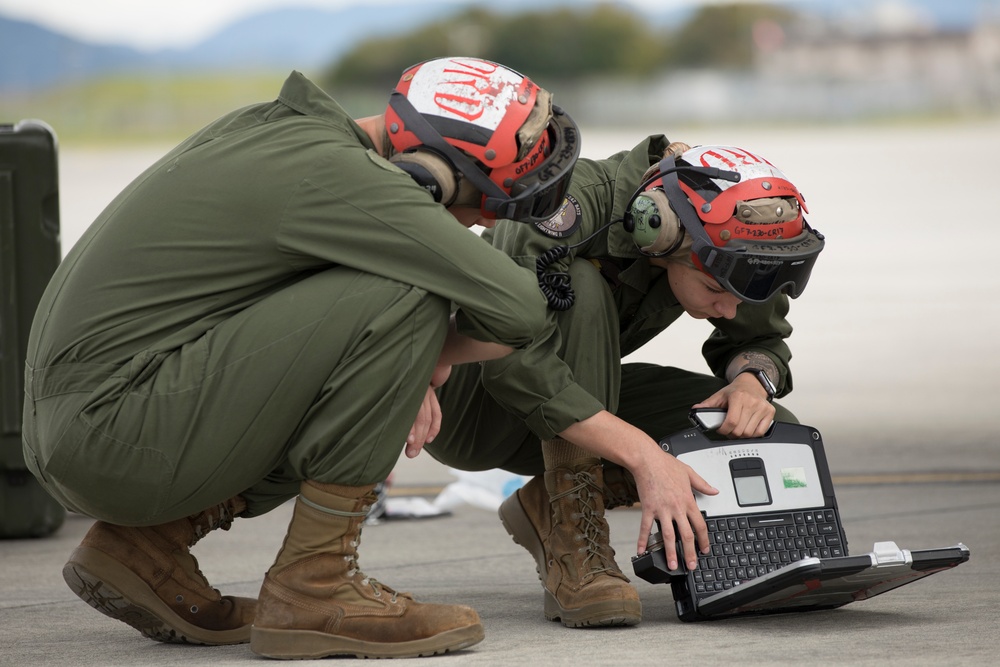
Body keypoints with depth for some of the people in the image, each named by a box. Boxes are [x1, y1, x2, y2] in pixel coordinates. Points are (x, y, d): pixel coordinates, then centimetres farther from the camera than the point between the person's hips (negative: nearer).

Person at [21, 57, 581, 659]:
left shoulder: (271, 126, 11)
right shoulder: (340, 174, -16)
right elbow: (518, 313, -18)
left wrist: (406, 373, 10)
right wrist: (432, 356, 3)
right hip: (113, 434, -10)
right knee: (407, 298, -17)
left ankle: (147, 543, 11)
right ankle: (314, 590, -12)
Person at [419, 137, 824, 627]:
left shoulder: (730, 243, -14)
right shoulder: (576, 203, -33)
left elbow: (761, 337, 3)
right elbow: (513, 361, -41)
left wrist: (752, 381, -22)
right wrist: (645, 456, -44)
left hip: (574, 399, 6)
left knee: (772, 433, -12)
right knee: (580, 291, -35)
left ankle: (547, 505, -3)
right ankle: (572, 540, -29)